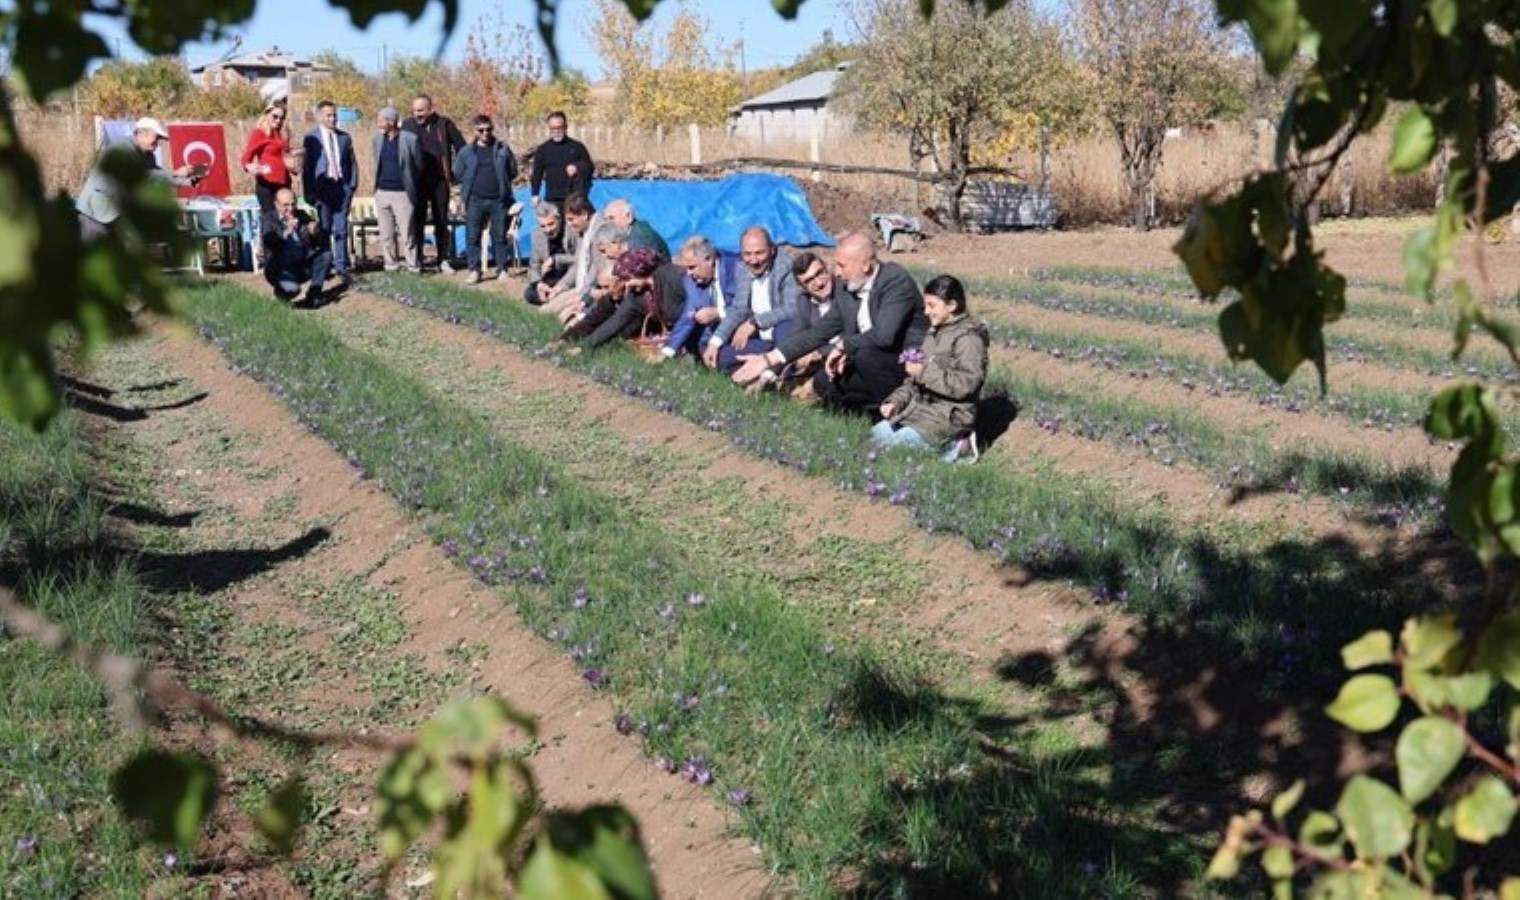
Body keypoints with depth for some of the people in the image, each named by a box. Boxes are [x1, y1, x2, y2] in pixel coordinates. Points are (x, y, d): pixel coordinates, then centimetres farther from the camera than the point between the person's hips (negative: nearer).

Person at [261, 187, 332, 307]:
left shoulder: (301, 215, 7)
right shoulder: (269, 219, -4)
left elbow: (322, 243, 1)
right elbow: (270, 244, -23)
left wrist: (315, 232, -22)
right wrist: (287, 231, -40)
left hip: (303, 266, 5)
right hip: (282, 269, -5)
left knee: (326, 254, -17)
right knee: (291, 289, -33)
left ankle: (314, 293, -11)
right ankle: (280, 290, 5)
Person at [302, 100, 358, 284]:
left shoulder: (344, 137, 11)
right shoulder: (311, 138, 0)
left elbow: (352, 163, 13)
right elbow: (306, 166, -1)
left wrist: (352, 186, 3)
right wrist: (309, 192, -7)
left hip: (342, 187, 2)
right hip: (322, 187, -2)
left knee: (341, 230, 2)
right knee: (323, 230, 3)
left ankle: (341, 266, 7)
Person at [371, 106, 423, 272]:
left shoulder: (410, 139, -7)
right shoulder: (378, 139, 9)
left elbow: (419, 166, 1)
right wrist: (378, 184, 15)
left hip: (402, 194, -5)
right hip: (382, 192, 5)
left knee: (406, 234, -4)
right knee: (386, 235, 8)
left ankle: (414, 267, 5)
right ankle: (391, 266, 17)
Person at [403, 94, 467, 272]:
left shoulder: (444, 124, -1)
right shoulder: (408, 125, 0)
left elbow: (461, 147, 5)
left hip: (440, 180, 0)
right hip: (417, 182, 0)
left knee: (441, 222, 6)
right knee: (417, 221, 3)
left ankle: (444, 260, 11)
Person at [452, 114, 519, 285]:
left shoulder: (503, 149, 5)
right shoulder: (466, 152, 6)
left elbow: (513, 171, 9)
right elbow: (457, 173, 11)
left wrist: (502, 183, 4)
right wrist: (471, 184, 6)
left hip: (498, 200, 0)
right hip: (475, 200, 0)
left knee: (500, 237, 6)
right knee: (472, 237, -2)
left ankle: (502, 269, 14)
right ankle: (475, 270, 3)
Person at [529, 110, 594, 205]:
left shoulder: (577, 147, 5)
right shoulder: (542, 150, 9)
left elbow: (591, 167, 5)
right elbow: (537, 173, 12)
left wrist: (578, 167, -15)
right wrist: (535, 195, 4)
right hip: (552, 200, 1)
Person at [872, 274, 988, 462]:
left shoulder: (969, 338, -15)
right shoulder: (934, 332, 13)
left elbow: (966, 384, -23)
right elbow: (915, 378, 18)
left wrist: (925, 372, -24)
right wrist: (896, 401, 4)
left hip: (949, 415, -10)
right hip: (920, 405, 10)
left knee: (894, 444, -19)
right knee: (877, 433, 2)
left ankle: (951, 446, -5)